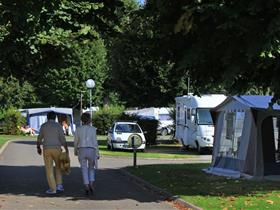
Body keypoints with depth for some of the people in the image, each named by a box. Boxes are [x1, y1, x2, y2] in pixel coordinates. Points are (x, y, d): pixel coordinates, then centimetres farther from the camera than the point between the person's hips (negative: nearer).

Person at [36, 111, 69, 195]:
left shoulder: (43, 126, 3)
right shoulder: (58, 126, -3)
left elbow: (39, 138, 11)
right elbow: (63, 139, -9)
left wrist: (38, 148, 26)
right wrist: (66, 150, -3)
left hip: (46, 149, 0)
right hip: (57, 149, 0)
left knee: (49, 169, 5)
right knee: (58, 167, 18)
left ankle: (53, 189, 2)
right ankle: (59, 185, 9)